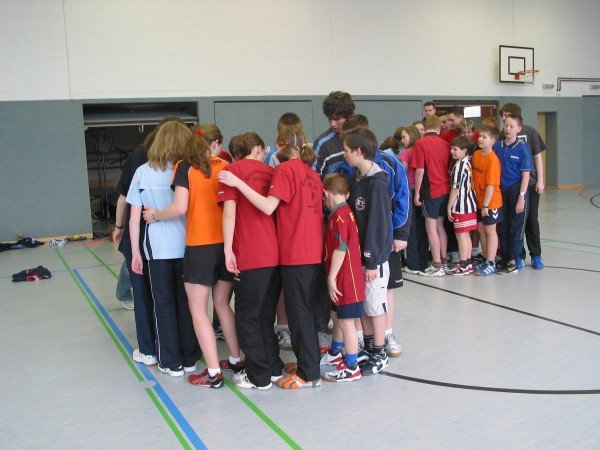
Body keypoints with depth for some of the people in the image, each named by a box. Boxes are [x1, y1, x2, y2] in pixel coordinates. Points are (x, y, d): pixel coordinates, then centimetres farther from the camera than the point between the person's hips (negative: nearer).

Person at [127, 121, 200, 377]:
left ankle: (171, 362, 19)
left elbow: (135, 217, 0)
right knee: (187, 303, 13)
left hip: (157, 249, 0)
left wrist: (135, 252, 6)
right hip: (185, 246, 0)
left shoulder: (143, 173, -1)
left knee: (164, 305, 12)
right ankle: (189, 358, 23)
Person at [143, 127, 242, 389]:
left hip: (199, 246, -4)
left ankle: (213, 374, 6)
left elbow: (180, 208, -12)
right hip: (226, 243, 5)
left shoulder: (184, 167, -4)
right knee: (223, 305, 19)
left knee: (198, 310, 5)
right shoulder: (225, 166, 7)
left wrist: (155, 216, 5)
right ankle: (235, 360, 27)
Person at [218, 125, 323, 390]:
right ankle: (307, 362, 28)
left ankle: (309, 375, 7)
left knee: (299, 312, 0)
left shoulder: (285, 169, -9)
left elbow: (268, 206, -20)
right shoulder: (311, 173, 15)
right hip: (314, 253, 8)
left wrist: (238, 183, -20)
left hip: (295, 254, -8)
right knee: (306, 310, 18)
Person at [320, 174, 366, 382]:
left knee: (346, 322, -1)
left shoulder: (338, 216, -19)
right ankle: (334, 354, 42)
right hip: (344, 279, 10)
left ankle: (351, 368, 9)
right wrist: (332, 278, 20)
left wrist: (331, 278, -20)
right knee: (337, 316, 24)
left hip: (343, 280, -10)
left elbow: (340, 249, -24)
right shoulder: (346, 212, 11)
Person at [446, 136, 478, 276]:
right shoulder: (469, 162, 9)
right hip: (471, 204, 8)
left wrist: (449, 207, -8)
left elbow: (455, 188, -15)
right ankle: (468, 263, 22)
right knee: (466, 235, 15)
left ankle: (463, 266, 3)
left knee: (461, 235, -2)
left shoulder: (459, 165, -15)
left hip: (461, 206, -8)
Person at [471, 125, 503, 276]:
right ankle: (485, 259, 28)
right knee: (481, 229, 14)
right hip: (478, 201, 7)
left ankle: (491, 264, 11)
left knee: (490, 230, 2)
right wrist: (477, 199, 9)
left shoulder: (492, 159, -19)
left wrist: (486, 205, -21)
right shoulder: (476, 154, 3)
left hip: (491, 202, -7)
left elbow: (491, 185, -21)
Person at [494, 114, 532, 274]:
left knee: (516, 228, 2)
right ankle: (505, 260, 20)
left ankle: (513, 261, 11)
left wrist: (521, 197, -13)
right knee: (503, 228, 10)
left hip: (517, 192, -4)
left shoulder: (522, 148, -8)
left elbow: (525, 175, -8)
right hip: (501, 192, 4)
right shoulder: (497, 147, 3)